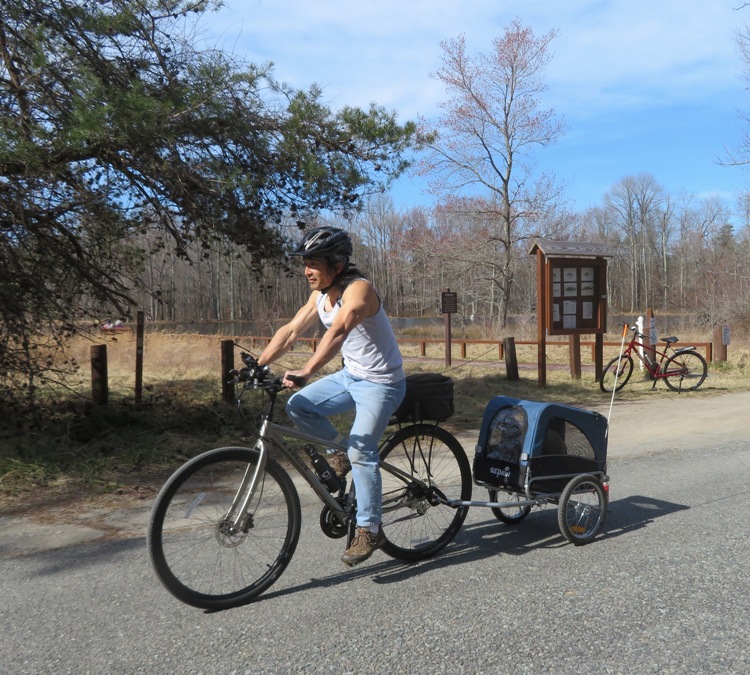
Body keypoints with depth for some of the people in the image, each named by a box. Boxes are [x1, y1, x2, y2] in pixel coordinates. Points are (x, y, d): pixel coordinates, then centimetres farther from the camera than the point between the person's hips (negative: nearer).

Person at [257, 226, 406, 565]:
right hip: (350, 375, 8)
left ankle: (369, 530, 3)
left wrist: (306, 371, -51)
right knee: (297, 406, -4)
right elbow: (290, 331, 0)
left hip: (381, 383, -8)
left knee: (361, 452, -14)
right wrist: (257, 365, -8)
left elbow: (338, 331, -40)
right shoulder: (320, 295, 1)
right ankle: (339, 451, 17)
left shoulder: (358, 290, -24)